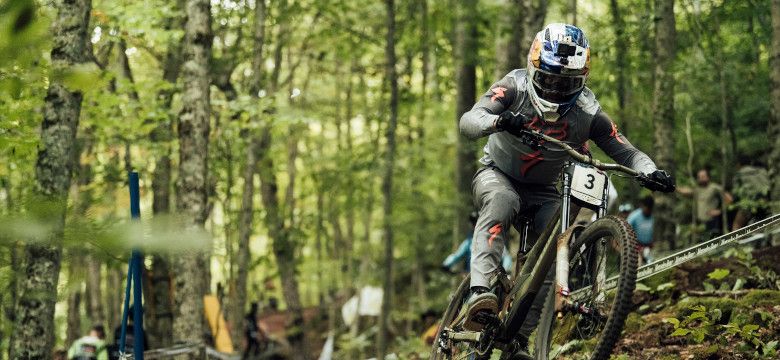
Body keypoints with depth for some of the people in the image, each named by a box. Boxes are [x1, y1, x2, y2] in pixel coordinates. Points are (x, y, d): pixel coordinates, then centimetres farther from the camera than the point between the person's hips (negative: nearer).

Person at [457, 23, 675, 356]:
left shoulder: (587, 112, -15)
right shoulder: (515, 87, -20)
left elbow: (624, 150, -15)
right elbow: (467, 121, -33)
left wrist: (650, 172, -37)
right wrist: (498, 121, -56)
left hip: (542, 191, 3)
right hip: (497, 175, -3)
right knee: (502, 202, -36)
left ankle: (520, 336, -13)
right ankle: (480, 292, -54)